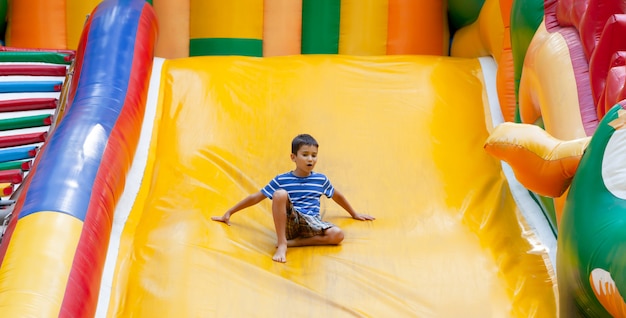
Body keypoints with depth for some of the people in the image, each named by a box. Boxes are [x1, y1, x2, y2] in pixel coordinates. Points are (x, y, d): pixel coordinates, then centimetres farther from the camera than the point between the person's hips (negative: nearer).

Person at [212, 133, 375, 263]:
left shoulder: (321, 179, 11)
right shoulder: (281, 180, 4)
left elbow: (337, 196, 29)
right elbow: (255, 197, 8)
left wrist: (354, 214, 38)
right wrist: (229, 213, 7)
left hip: (310, 223, 2)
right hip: (288, 222, -2)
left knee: (337, 235, -30)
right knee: (280, 193, -33)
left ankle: (294, 242, -19)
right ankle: (282, 244, -30)